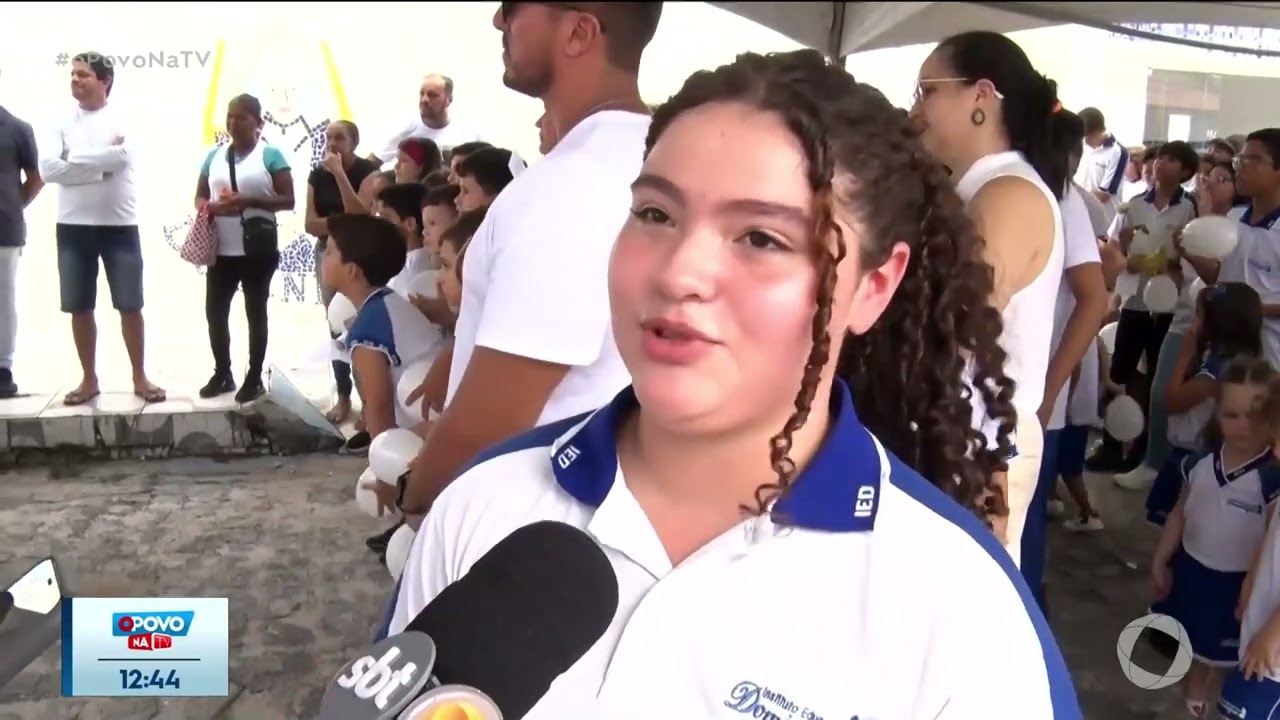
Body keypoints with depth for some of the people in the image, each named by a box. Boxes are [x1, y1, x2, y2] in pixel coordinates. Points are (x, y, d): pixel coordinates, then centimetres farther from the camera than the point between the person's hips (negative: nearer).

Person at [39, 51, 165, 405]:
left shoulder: (123, 121, 0)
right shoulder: (62, 124, 5)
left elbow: (122, 156, -20)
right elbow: (48, 169, -9)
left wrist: (75, 160, -12)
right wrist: (102, 162, -12)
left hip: (119, 225, -2)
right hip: (73, 226, 3)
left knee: (130, 305, 2)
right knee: (79, 307, 7)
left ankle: (140, 377, 13)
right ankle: (89, 379, 18)